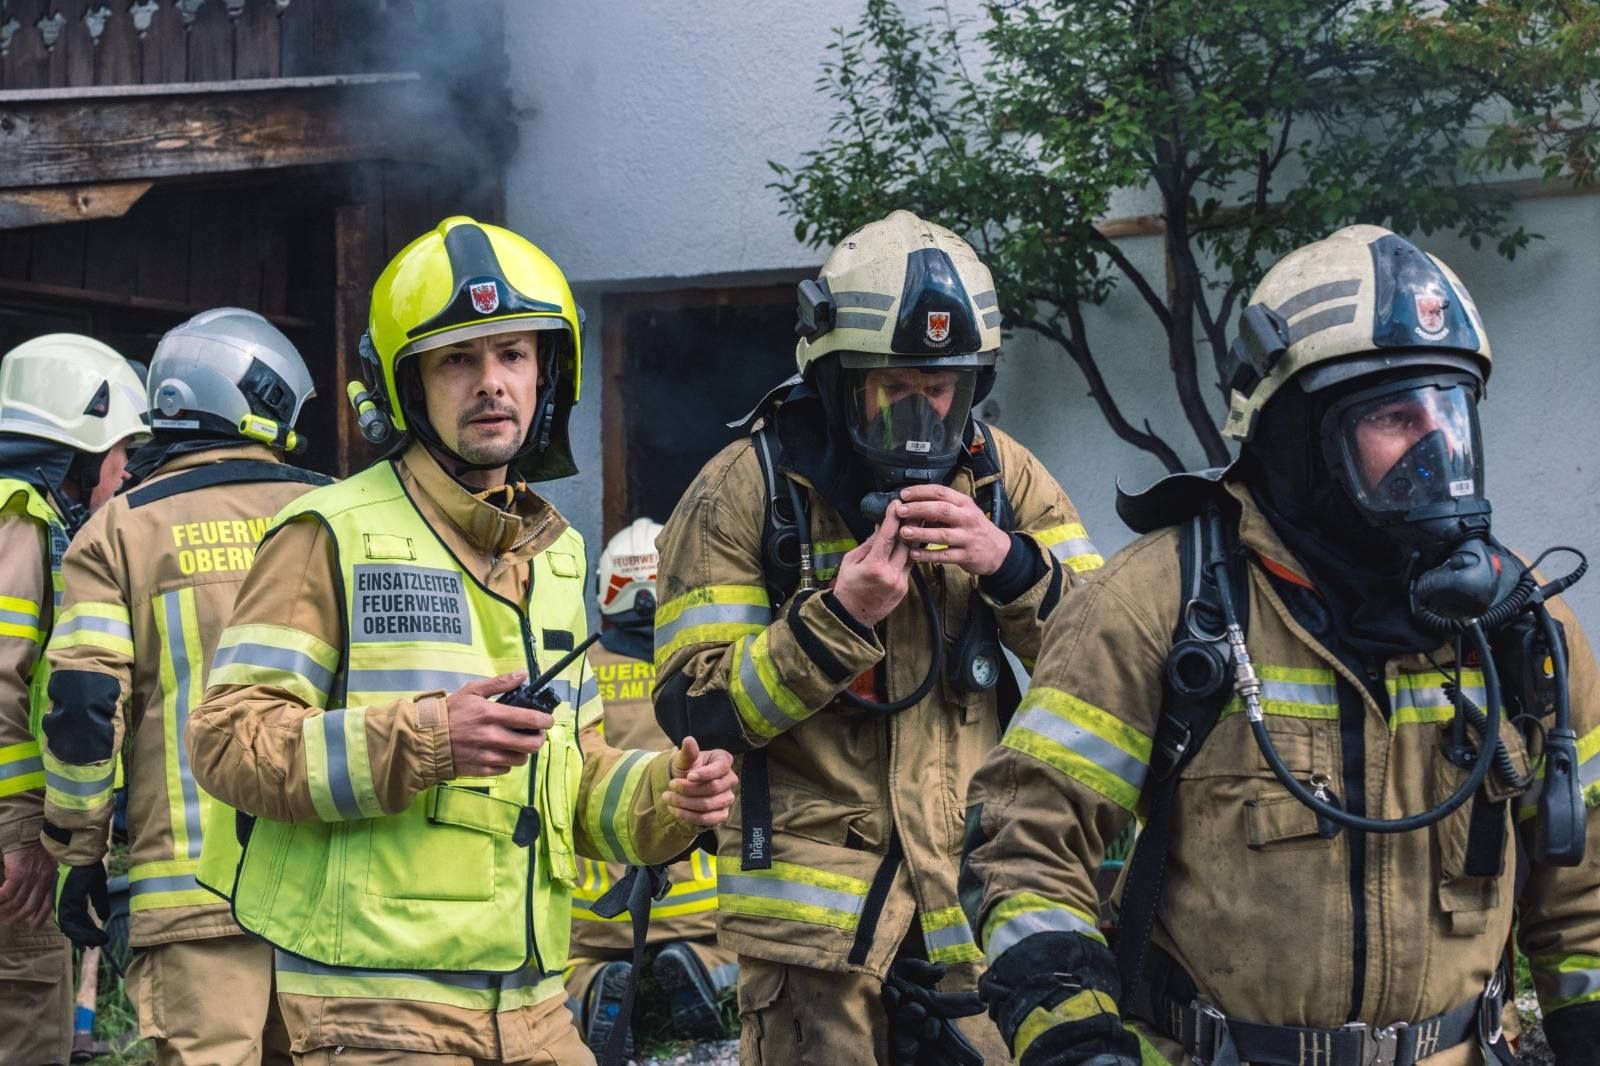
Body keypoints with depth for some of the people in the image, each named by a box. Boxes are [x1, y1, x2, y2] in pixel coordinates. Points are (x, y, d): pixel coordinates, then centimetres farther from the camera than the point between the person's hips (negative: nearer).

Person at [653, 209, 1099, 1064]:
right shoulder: (746, 491, -4)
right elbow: (696, 709, -8)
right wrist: (838, 616, -21)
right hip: (817, 909, -3)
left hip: (980, 898, 3)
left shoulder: (1000, 474, 7)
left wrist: (1009, 564, -15)